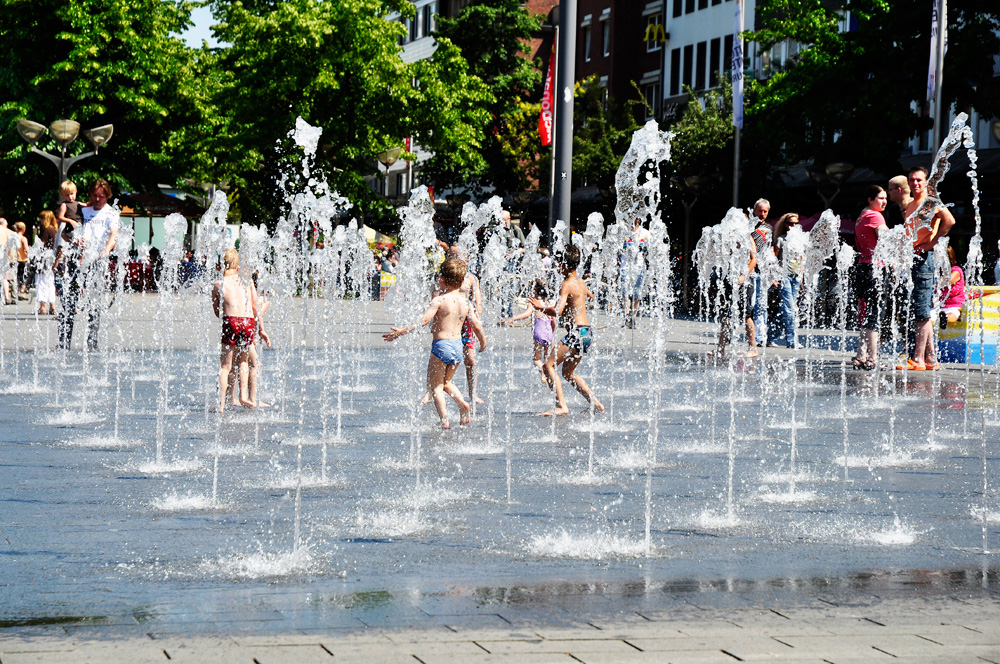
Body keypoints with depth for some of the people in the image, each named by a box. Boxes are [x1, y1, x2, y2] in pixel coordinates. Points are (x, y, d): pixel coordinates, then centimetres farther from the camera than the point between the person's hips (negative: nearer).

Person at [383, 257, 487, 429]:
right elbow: (477, 326, 8)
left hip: (441, 345, -6)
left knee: (434, 386, 4)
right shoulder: (466, 303, 6)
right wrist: (483, 342, 27)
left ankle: (444, 420, -12)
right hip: (458, 345, 6)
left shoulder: (439, 300, -10)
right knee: (446, 381, 26)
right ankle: (462, 403, 3)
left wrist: (402, 331, -17)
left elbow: (424, 320, -20)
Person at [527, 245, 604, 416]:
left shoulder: (567, 285, -14)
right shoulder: (581, 282, 13)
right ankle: (595, 403, 20)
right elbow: (591, 296, 37)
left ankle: (561, 406, -19)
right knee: (569, 373, 21)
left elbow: (558, 311, -26)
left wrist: (540, 307, -10)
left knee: (549, 364, -10)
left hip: (577, 333, -10)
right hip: (587, 332, 10)